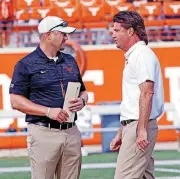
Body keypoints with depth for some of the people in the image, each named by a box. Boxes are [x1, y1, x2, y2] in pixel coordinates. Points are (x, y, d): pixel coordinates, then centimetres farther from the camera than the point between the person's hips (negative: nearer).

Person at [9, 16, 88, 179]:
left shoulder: (70, 61, 15)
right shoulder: (26, 65, -2)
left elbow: (83, 91, 23)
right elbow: (16, 101, -7)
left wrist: (82, 101, -2)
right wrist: (48, 111, -17)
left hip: (71, 133, 5)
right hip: (43, 133, -5)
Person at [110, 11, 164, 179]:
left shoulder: (142, 54, -10)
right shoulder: (132, 56, 22)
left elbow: (147, 94, -20)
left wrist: (142, 129, -24)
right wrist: (120, 133, 24)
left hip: (139, 127, -10)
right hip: (133, 126, 10)